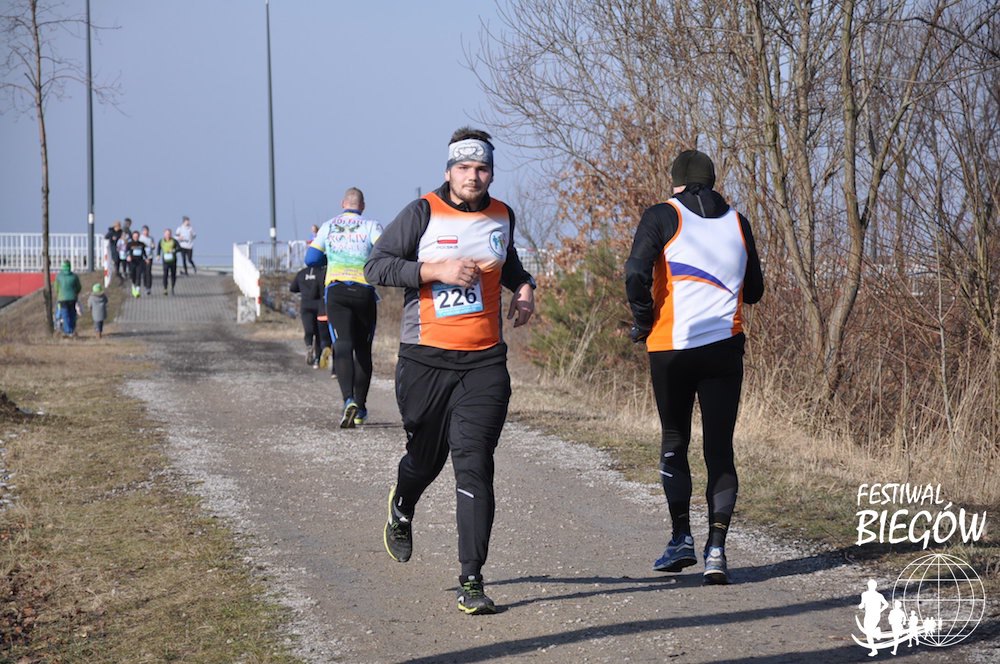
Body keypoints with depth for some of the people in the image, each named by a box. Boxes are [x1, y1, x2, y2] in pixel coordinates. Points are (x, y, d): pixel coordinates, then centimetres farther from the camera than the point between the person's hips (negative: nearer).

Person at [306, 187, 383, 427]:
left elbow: (311, 258, 12)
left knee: (342, 345, -10)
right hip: (364, 291, 0)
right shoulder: (371, 226, 3)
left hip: (336, 291, 1)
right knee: (363, 350, 12)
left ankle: (349, 400, -34)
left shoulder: (329, 226, 11)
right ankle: (360, 408, 17)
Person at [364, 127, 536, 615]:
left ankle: (472, 580, -9)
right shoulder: (424, 213, -6)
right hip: (426, 359, -2)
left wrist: (523, 286, 9)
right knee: (426, 456, 14)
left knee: (474, 464, -9)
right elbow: (376, 267, -10)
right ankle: (402, 509, 52)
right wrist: (435, 269, -20)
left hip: (485, 361, 2)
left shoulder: (502, 217, 9)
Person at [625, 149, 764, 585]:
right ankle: (716, 548, -8)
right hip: (725, 347, 2)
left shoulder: (663, 217, 0)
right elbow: (754, 290, 17)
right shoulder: (737, 223, 11)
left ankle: (681, 539, 10)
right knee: (720, 448, 3)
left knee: (674, 440, 14)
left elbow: (637, 273, -14)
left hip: (671, 346, -2)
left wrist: (643, 322, 0)